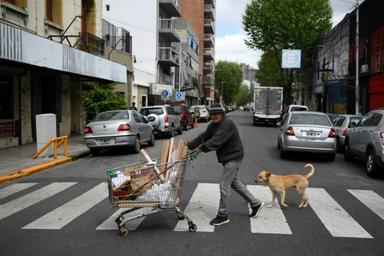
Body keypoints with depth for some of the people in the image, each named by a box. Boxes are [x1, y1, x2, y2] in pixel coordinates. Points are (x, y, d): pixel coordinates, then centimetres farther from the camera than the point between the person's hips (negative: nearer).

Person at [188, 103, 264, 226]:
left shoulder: (227, 124, -22)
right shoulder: (213, 125, 9)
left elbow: (217, 140, -32)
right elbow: (203, 137, 6)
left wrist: (202, 148, -36)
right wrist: (189, 146, -4)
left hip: (233, 158, -10)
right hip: (227, 158, 10)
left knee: (224, 185, -7)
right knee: (234, 182, 19)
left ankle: (222, 215, 5)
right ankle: (256, 203, 32)